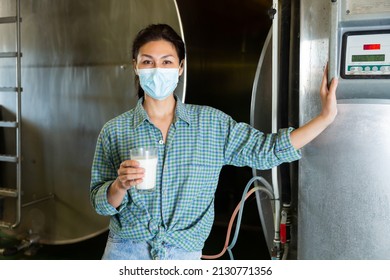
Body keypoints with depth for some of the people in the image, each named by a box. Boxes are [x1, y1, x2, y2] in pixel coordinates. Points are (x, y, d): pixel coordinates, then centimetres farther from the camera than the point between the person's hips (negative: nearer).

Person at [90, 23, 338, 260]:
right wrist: (121, 185, -24)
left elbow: (267, 150, -4)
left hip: (185, 256, 0)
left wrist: (326, 116, -9)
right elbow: (101, 203, -2)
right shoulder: (115, 131, -5)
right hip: (126, 253, 0)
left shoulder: (212, 123, -3)